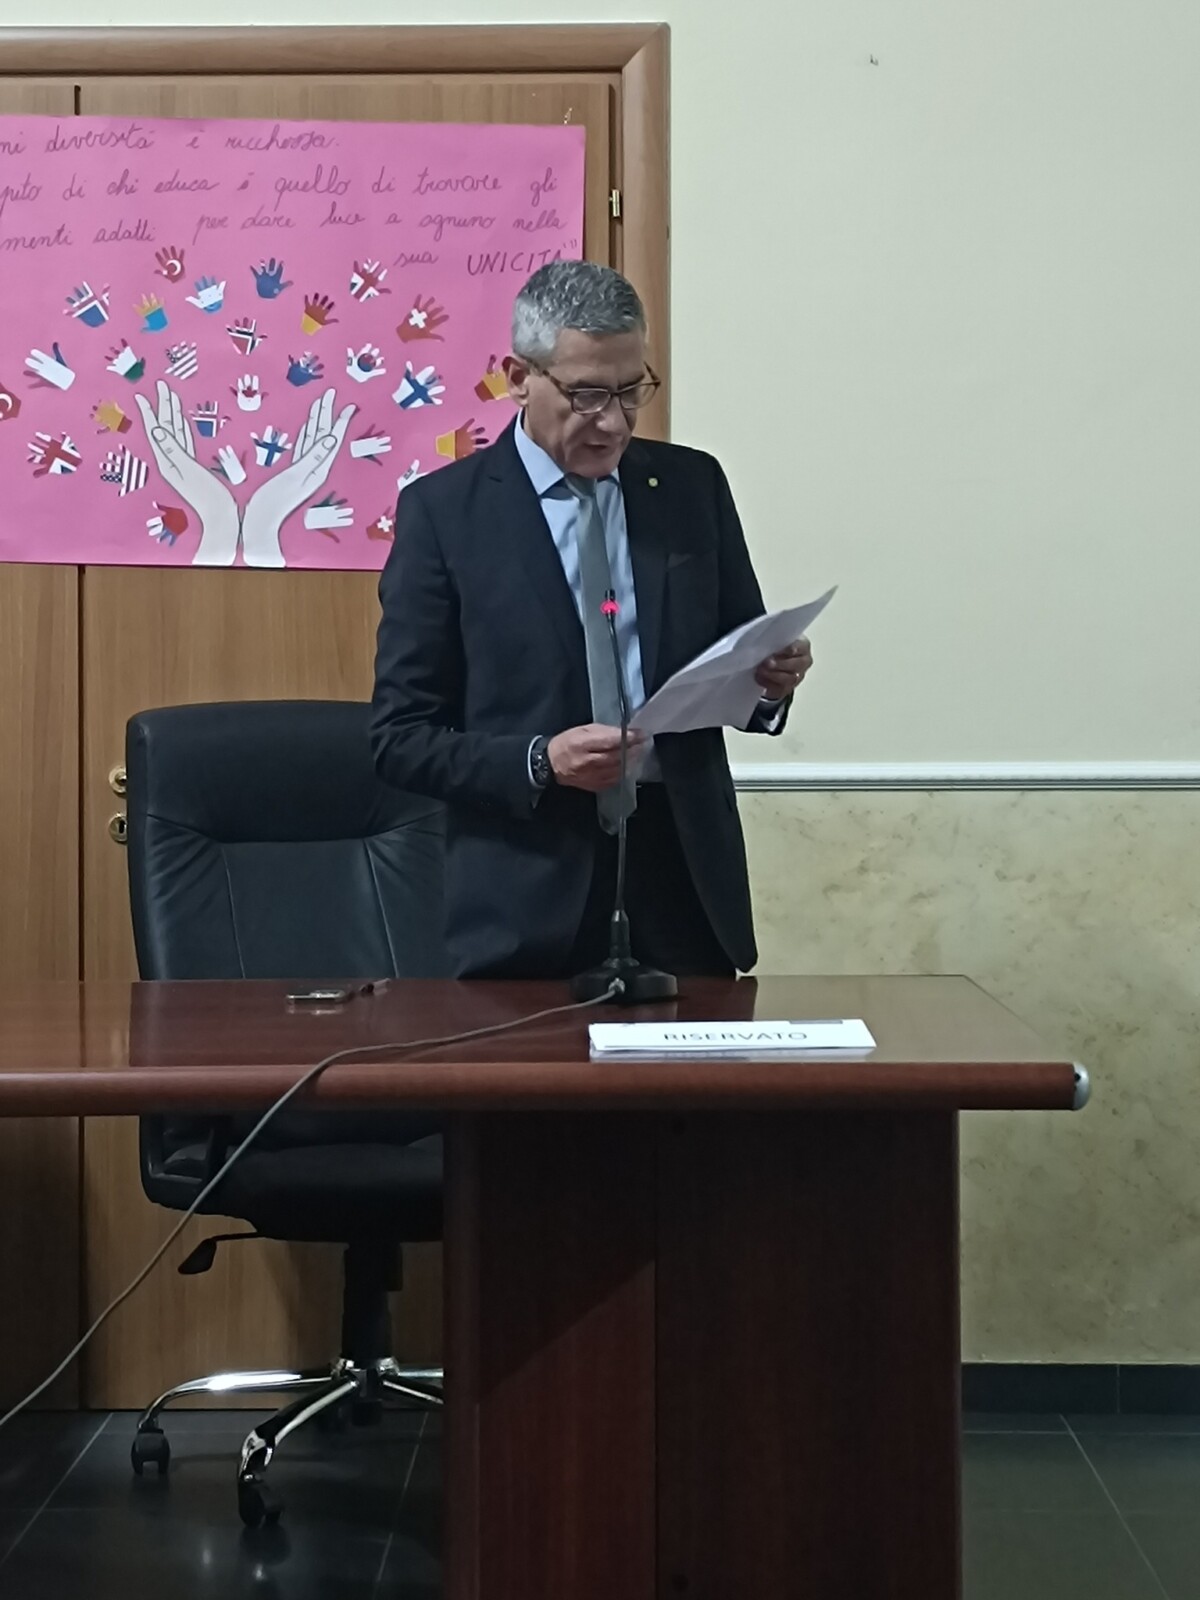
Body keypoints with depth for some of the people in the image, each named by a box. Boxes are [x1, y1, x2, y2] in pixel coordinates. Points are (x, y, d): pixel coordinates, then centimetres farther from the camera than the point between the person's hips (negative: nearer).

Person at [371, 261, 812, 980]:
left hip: (686, 887, 3)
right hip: (528, 903, -3)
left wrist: (771, 677, -9)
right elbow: (401, 737, -4)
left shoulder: (694, 486, 6)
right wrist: (539, 762, -19)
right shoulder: (443, 510, -3)